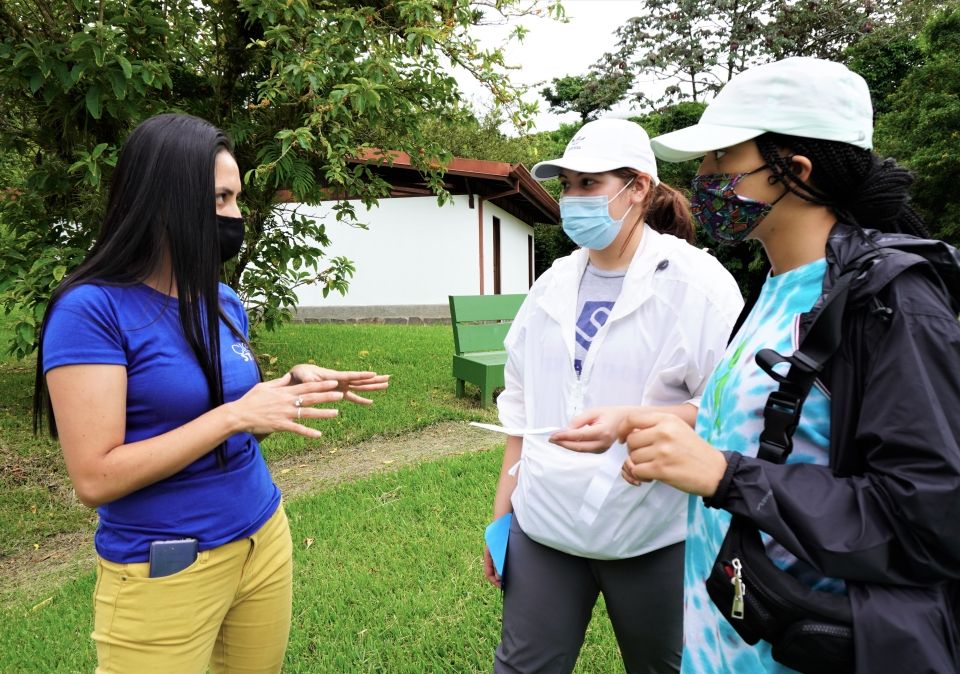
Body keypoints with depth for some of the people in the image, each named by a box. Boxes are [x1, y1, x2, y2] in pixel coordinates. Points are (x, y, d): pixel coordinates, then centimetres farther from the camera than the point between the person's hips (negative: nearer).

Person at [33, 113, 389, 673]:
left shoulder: (225, 302, 4)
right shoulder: (92, 308, -16)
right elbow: (96, 478, -21)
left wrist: (294, 387, -4)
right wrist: (235, 414, -25)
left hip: (264, 541, 6)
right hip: (163, 572, -6)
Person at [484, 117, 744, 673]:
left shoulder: (695, 282, -10)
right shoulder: (554, 285, 6)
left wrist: (631, 423, -28)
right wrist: (502, 512, 12)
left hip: (652, 535, -4)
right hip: (543, 524, 4)